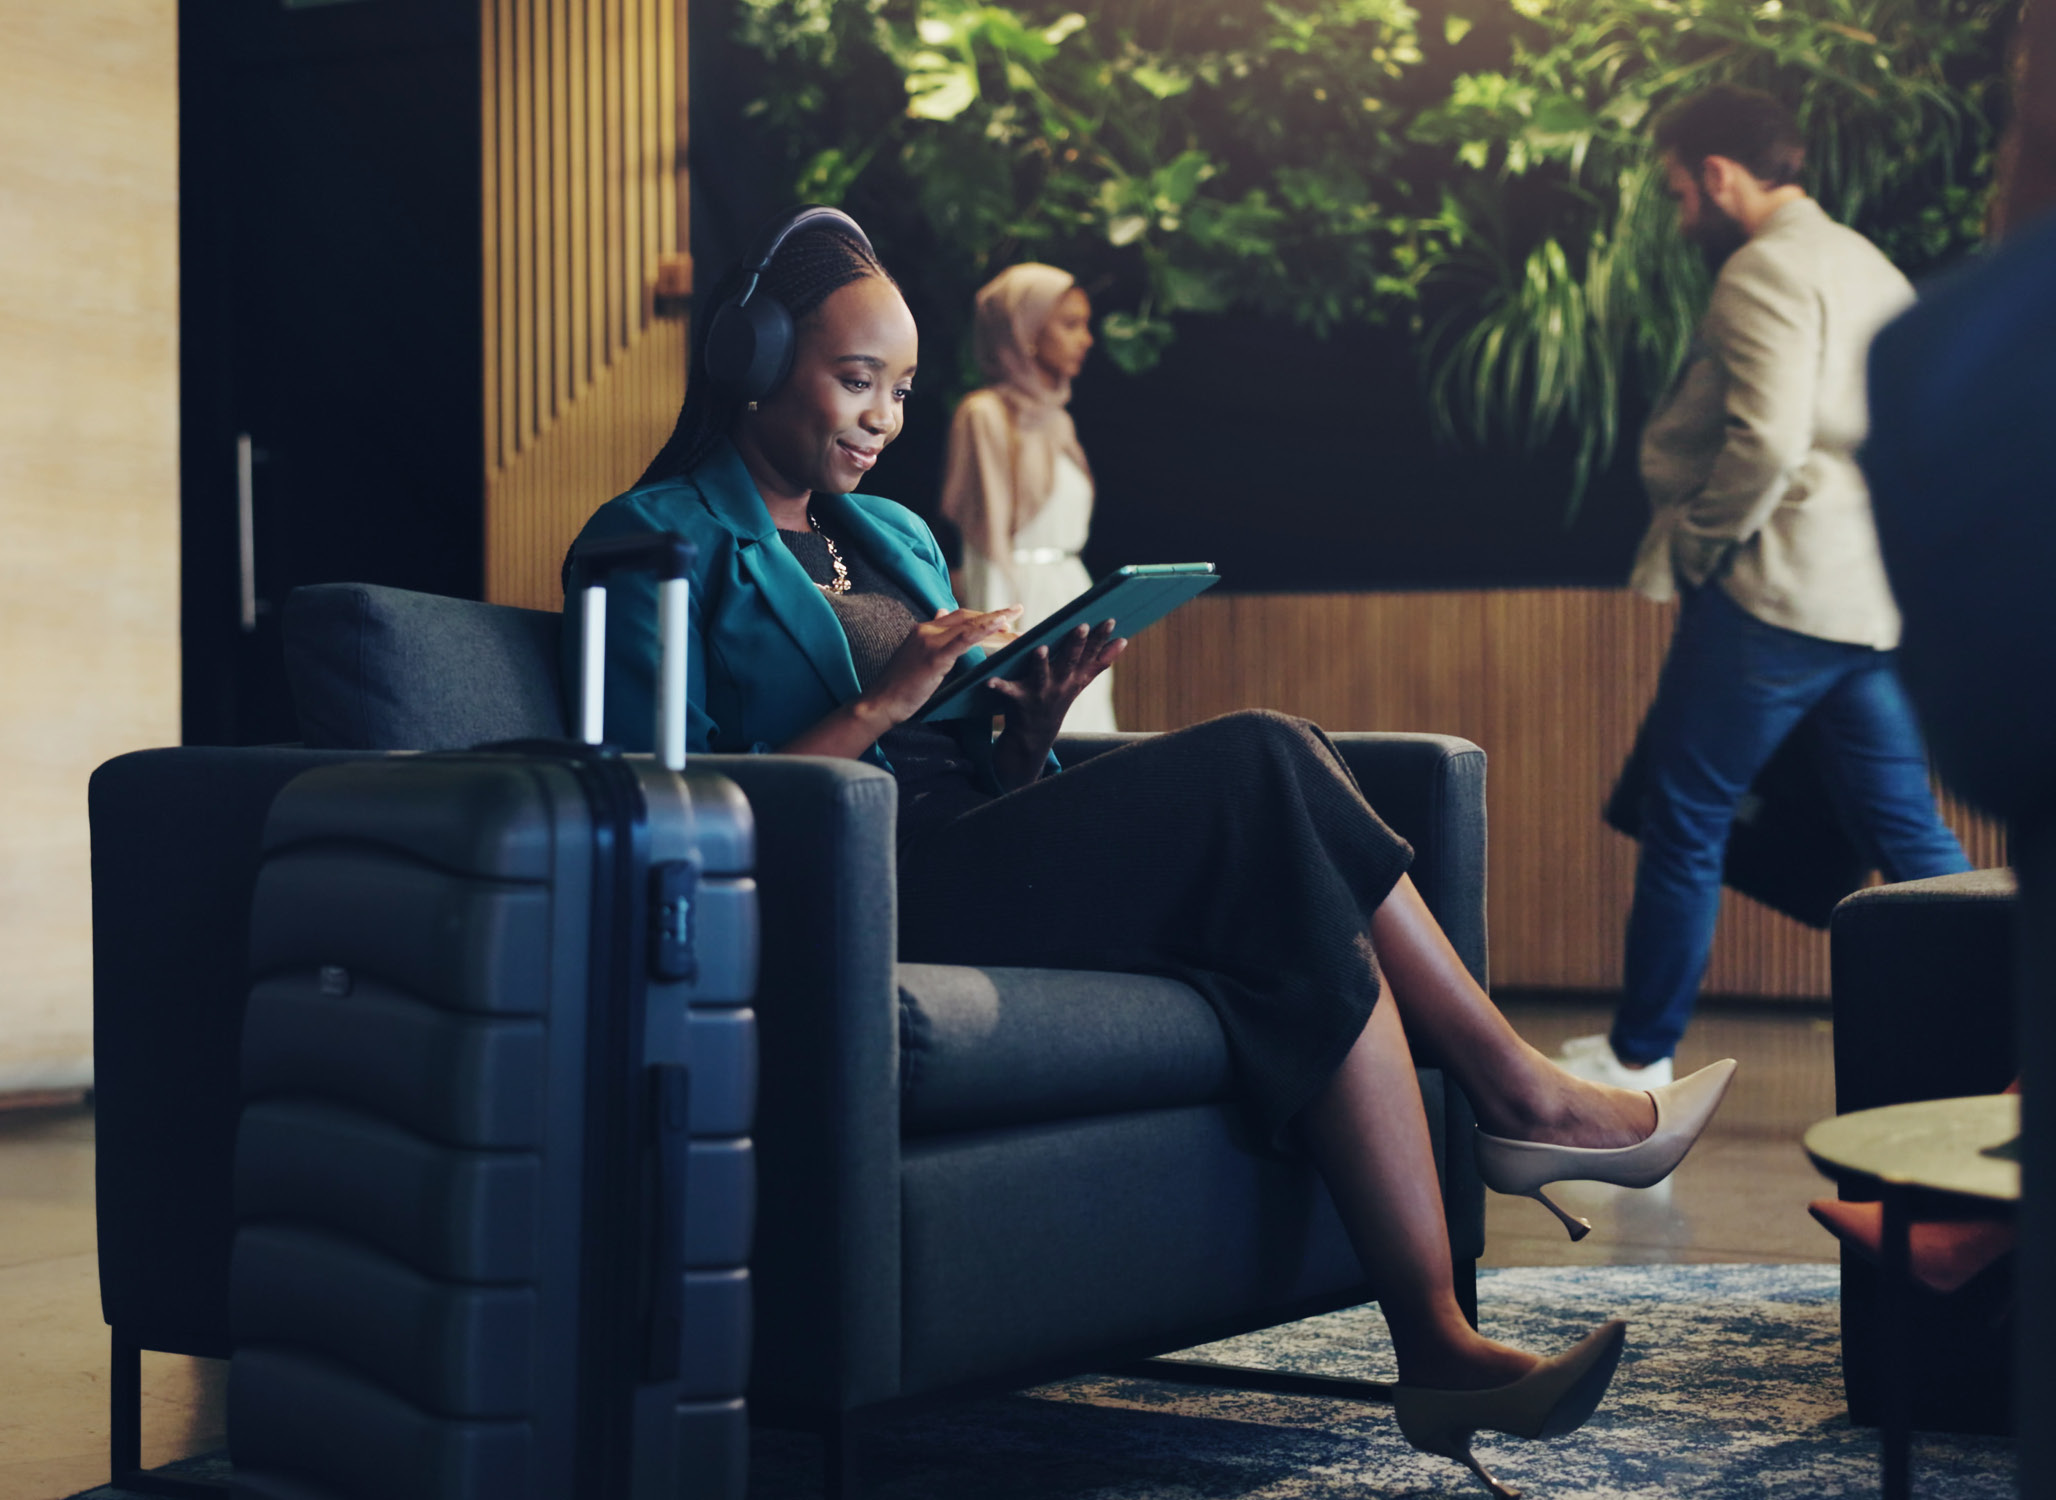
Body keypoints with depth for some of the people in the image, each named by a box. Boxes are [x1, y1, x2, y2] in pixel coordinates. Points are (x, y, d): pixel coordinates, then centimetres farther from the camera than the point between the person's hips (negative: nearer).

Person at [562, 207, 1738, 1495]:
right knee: (1258, 772, -23)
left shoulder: (896, 536, 26)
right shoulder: (657, 544, 4)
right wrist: (884, 705, -15)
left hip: (975, 857, 8)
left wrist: (1036, 715, 0)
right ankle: (1524, 1094, -11)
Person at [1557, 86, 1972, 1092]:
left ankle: (1639, 1057, 13)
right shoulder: (1871, 267, 19)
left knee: (1685, 819, 3)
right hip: (1877, 597, 9)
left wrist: (1693, 548, -10)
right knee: (1903, 826, 10)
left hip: (1778, 591, -9)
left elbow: (1767, 440, -22)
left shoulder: (1766, 270, -10)